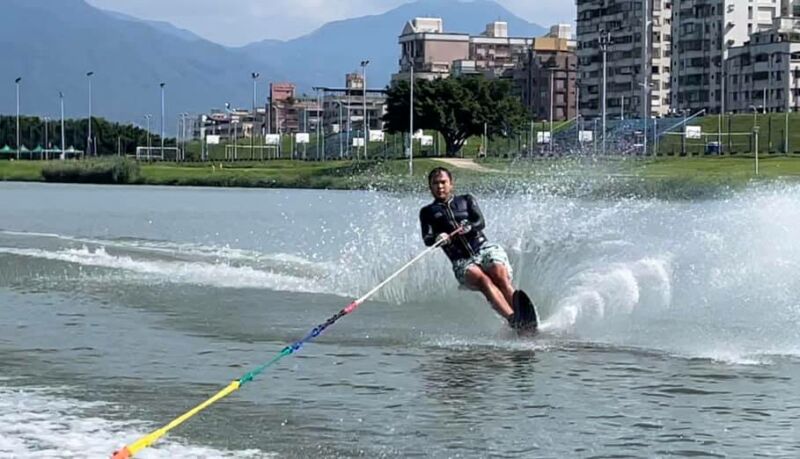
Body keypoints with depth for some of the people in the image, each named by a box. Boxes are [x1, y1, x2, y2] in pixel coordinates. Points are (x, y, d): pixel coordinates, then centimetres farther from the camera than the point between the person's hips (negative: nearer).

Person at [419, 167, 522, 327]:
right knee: (483, 280, -32)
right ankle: (512, 319, -51)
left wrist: (468, 227, -19)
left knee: (500, 277, -30)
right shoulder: (428, 212, 17)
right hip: (462, 261, -2)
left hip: (484, 249, 2)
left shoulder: (467, 200, 20)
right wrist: (438, 239, -22)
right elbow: (427, 239, 2)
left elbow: (481, 222, 4)